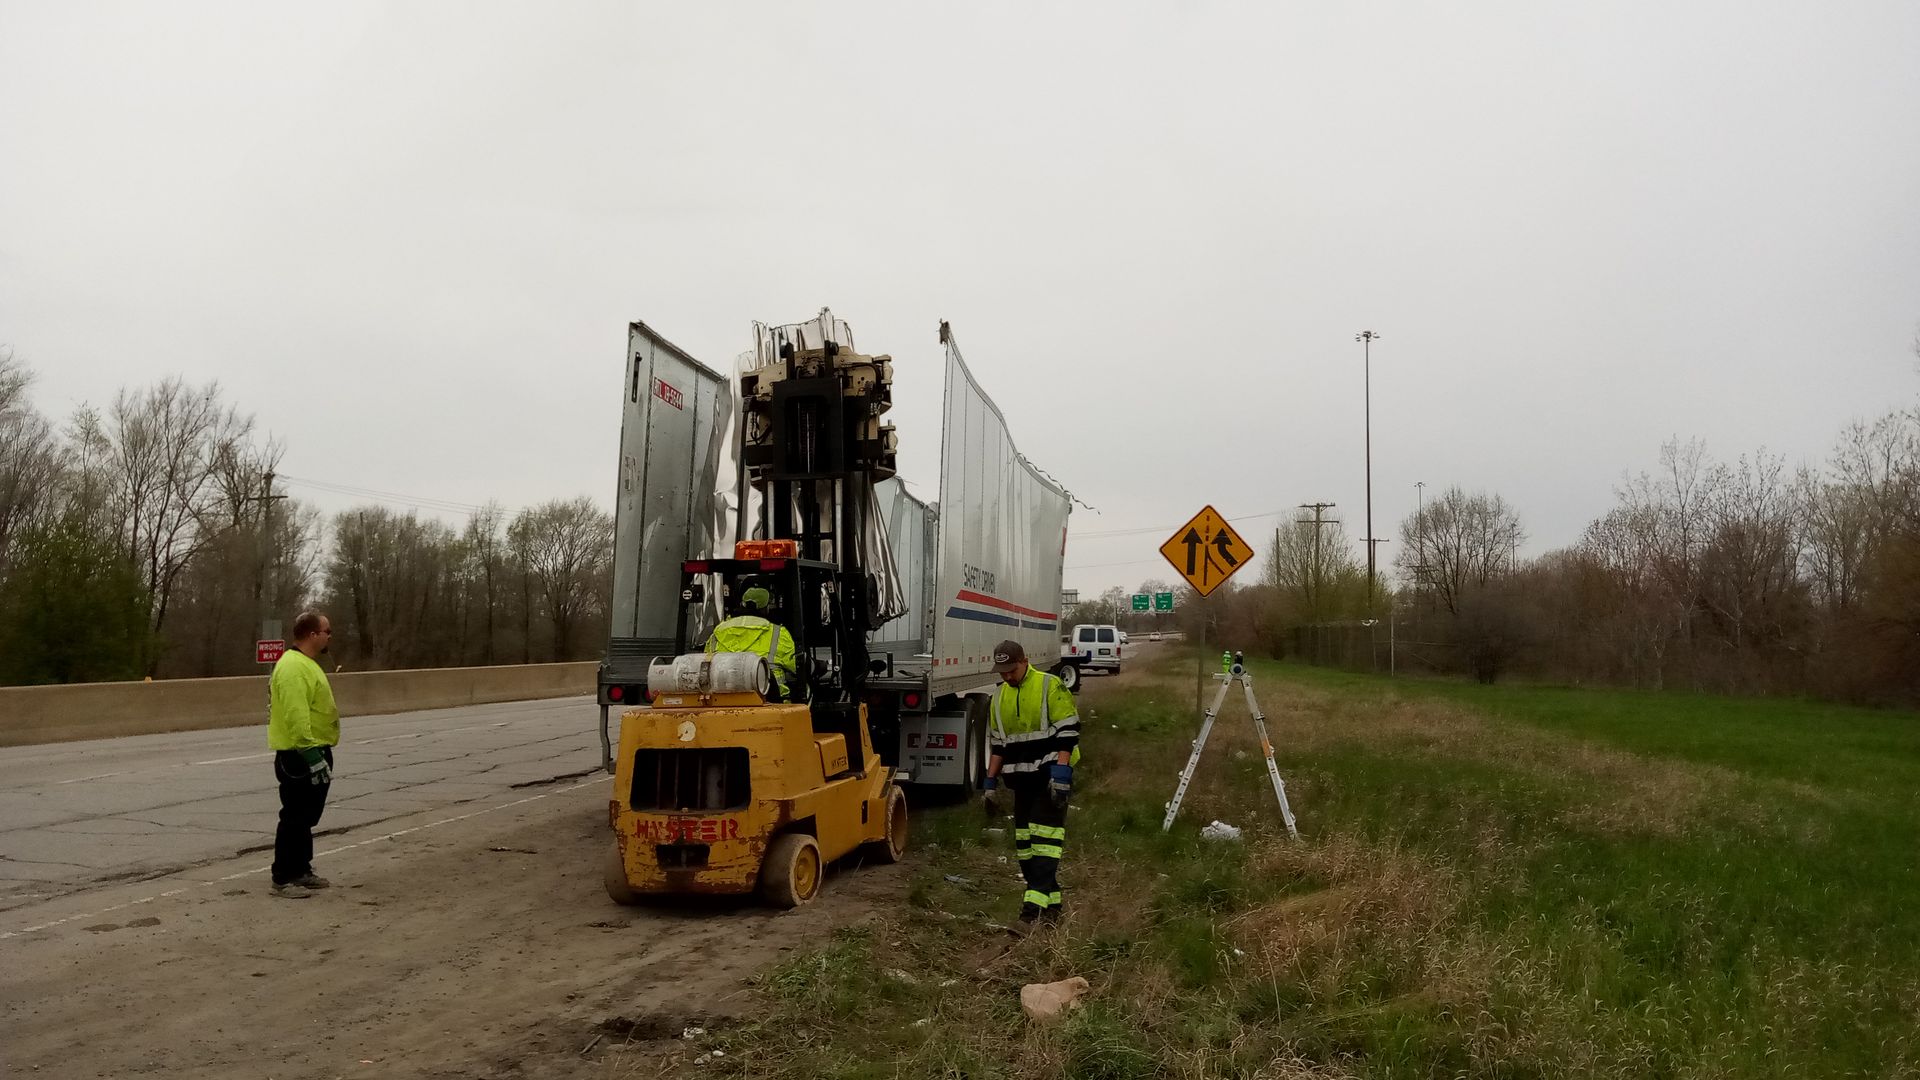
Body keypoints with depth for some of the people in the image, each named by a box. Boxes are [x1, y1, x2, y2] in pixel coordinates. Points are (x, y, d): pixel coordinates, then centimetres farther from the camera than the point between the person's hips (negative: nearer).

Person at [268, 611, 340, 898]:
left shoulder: (306, 664, 15)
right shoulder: (294, 666, -20)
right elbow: (296, 715, -27)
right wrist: (311, 753, -28)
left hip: (313, 752, 11)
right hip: (300, 757, -11)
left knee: (306, 817, 17)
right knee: (295, 818, -5)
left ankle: (301, 870, 25)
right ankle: (283, 878, 2)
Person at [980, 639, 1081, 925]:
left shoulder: (1050, 686, -8)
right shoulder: (1000, 697, 13)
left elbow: (1067, 732, -11)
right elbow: (997, 742, 20)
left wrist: (1061, 773, -18)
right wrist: (991, 782, 16)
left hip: (1051, 775, -7)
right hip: (1022, 779, 7)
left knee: (1045, 836, -13)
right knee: (1024, 841, 6)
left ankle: (1037, 899, -16)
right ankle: (1052, 901, 14)